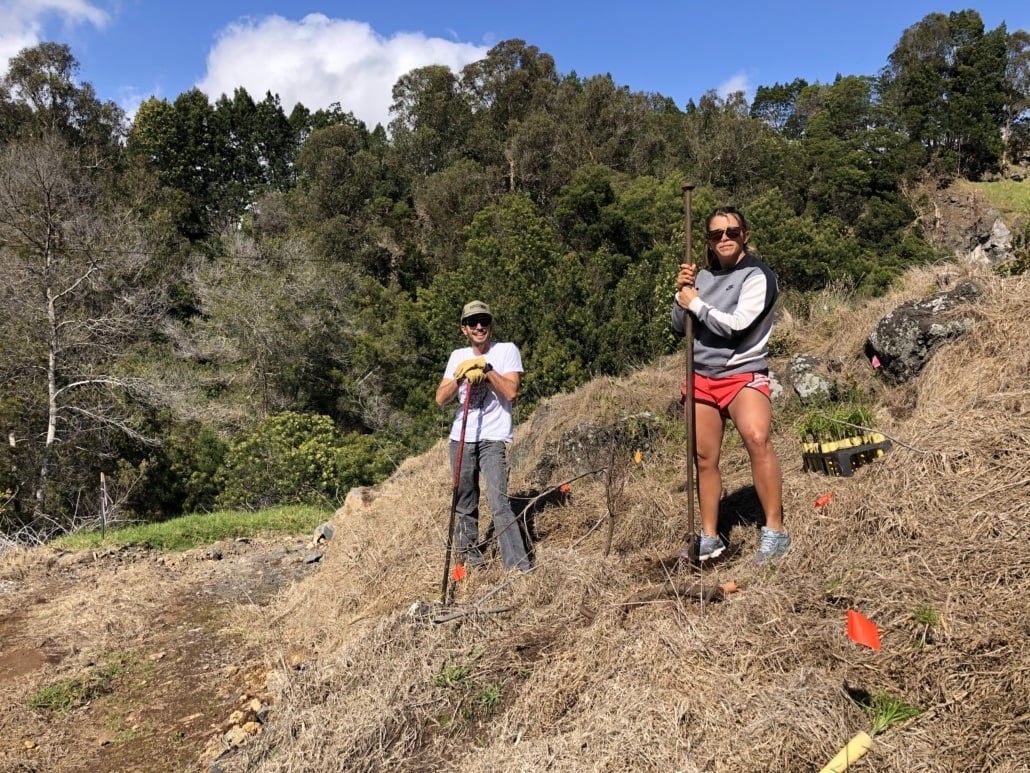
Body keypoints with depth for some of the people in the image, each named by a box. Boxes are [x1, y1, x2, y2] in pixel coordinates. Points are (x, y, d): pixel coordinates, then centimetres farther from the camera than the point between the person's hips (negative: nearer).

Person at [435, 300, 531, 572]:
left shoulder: (507, 350, -1)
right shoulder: (458, 356, 10)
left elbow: (511, 391, -13)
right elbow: (440, 399, 2)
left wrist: (486, 368, -17)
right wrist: (460, 377, -14)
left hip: (493, 439, -5)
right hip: (461, 438, 5)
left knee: (499, 503, -15)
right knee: (465, 504, 13)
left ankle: (519, 567, -13)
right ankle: (469, 553, 30)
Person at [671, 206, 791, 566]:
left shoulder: (757, 276, -8)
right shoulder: (703, 276, 10)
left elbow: (735, 324, -19)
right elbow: (679, 326, 10)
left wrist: (696, 304, -9)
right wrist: (681, 294, -6)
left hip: (743, 374, -6)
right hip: (702, 377, 6)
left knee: (757, 438, -31)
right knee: (705, 459, 10)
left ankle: (775, 531, -21)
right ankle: (710, 538, 24)